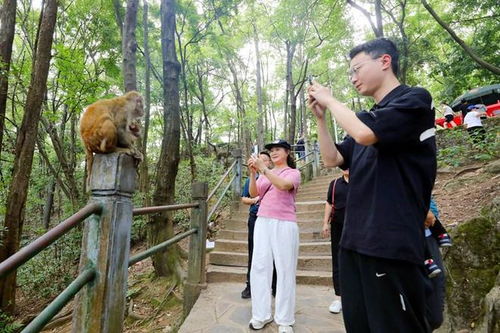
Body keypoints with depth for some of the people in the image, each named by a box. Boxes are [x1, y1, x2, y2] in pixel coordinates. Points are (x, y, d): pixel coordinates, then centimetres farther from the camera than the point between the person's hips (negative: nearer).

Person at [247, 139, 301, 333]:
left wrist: (263, 169, -23)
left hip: (284, 224, -4)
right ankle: (261, 315, 13)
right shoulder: (265, 173, 16)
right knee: (259, 266, 3)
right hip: (262, 222, 4)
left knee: (285, 269, 0)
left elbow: (283, 185, -19)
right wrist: (253, 173, -10)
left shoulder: (293, 172, 4)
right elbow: (253, 194, 3)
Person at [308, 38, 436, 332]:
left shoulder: (415, 99, -5)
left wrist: (331, 101, -6)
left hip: (391, 241, -8)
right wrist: (321, 116, 9)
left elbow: (365, 134, -23)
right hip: (355, 239, 8)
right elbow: (333, 159, 17)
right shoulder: (369, 117, 19)